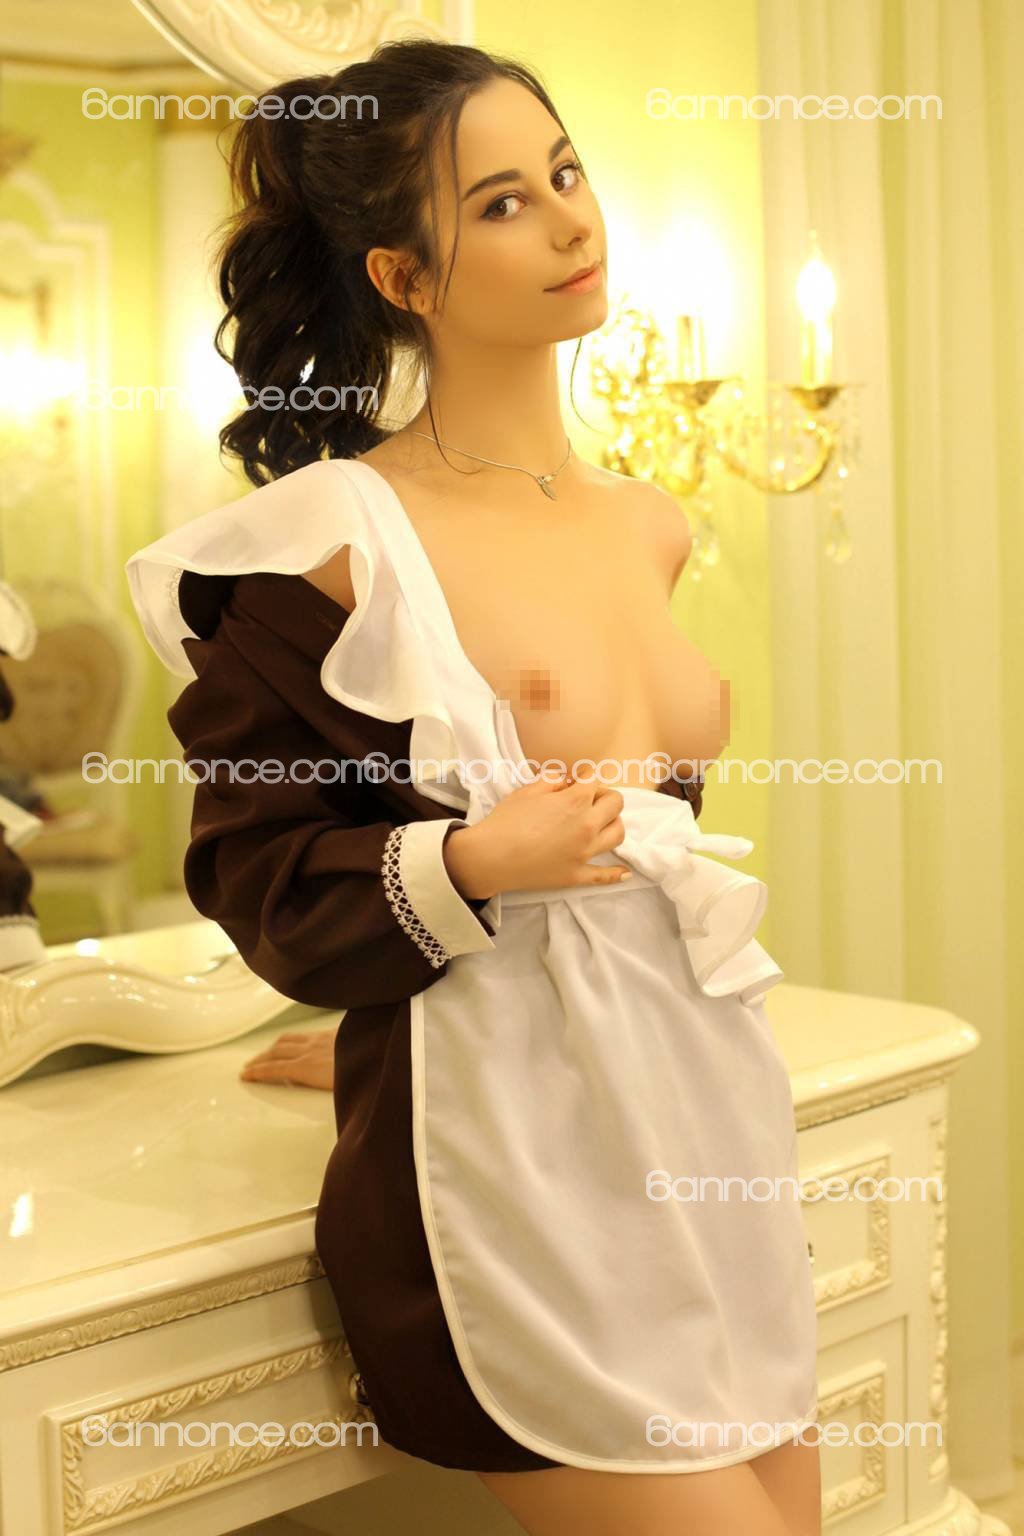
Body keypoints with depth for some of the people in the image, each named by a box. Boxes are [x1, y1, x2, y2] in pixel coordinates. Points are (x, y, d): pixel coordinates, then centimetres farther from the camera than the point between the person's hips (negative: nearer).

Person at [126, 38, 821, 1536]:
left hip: (701, 1108, 7)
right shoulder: (341, 539, -10)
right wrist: (465, 870, -22)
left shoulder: (647, 526, 9)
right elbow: (250, 868, -5)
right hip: (507, 1156, -6)